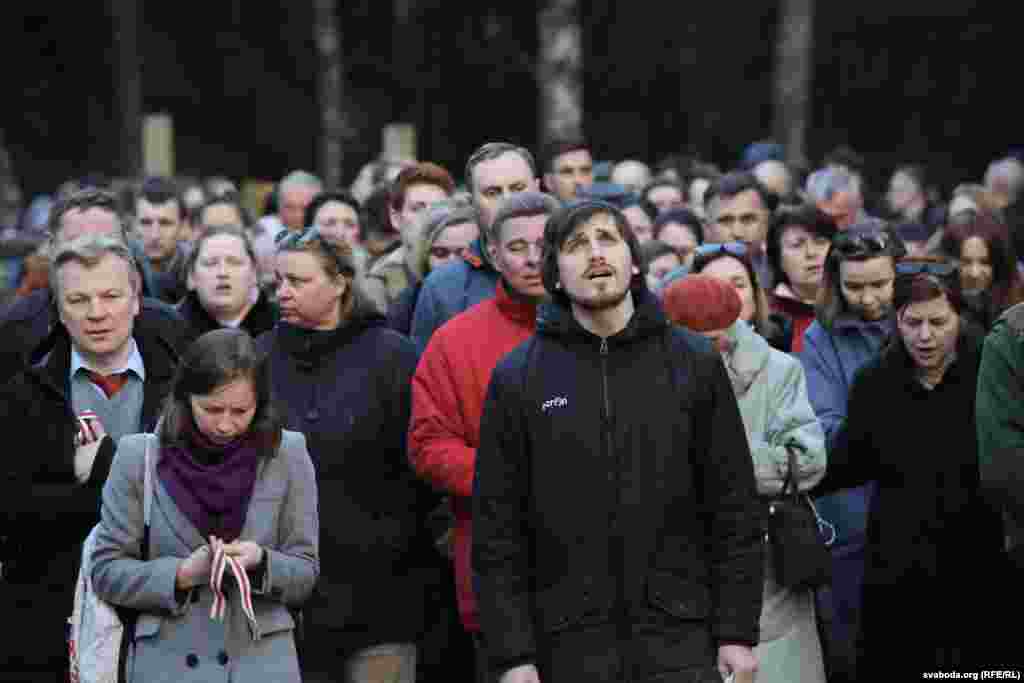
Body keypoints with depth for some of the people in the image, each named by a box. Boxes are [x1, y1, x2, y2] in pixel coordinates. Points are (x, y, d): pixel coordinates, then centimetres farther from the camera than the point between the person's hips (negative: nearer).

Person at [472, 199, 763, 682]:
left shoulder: (696, 364, 4)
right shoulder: (517, 378, 2)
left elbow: (734, 507, 4)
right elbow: (497, 528, 1)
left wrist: (737, 632, -2)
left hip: (682, 641, 0)